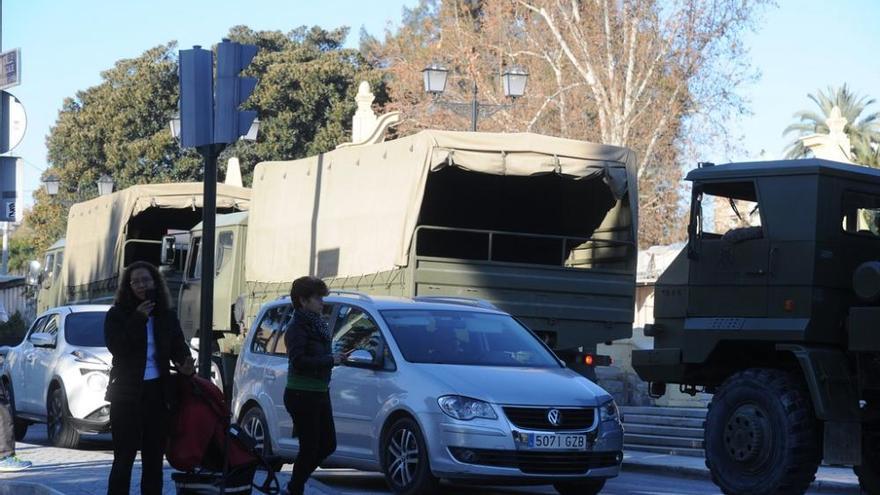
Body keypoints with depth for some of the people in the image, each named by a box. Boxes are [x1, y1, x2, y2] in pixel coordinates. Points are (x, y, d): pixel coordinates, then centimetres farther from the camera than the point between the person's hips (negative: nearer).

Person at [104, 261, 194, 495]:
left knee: (154, 457, 9)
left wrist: (185, 361, -17)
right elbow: (116, 347, -13)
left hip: (157, 391, 4)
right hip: (127, 393, -4)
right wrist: (139, 319, -17)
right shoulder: (117, 315, 0)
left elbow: (178, 346, 6)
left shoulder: (167, 316, 10)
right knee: (124, 457, -4)